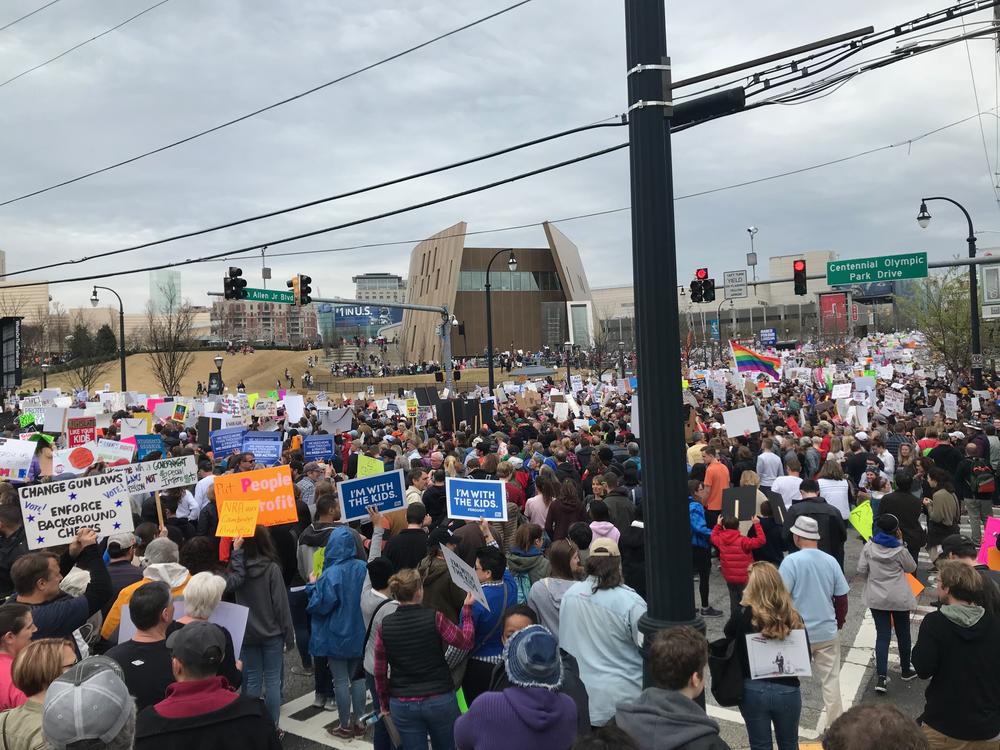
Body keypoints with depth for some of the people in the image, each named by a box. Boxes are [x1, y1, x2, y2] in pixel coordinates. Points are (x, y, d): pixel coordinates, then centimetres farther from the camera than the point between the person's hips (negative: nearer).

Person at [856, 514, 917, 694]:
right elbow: (911, 568, 2)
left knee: (882, 635, 4)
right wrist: (901, 543, -2)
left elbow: (861, 570, -5)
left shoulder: (869, 547, -8)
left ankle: (881, 677, -5)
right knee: (903, 634, 18)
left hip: (876, 598, 2)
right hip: (899, 598, -2)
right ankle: (905, 670, 36)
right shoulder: (899, 550, -15)